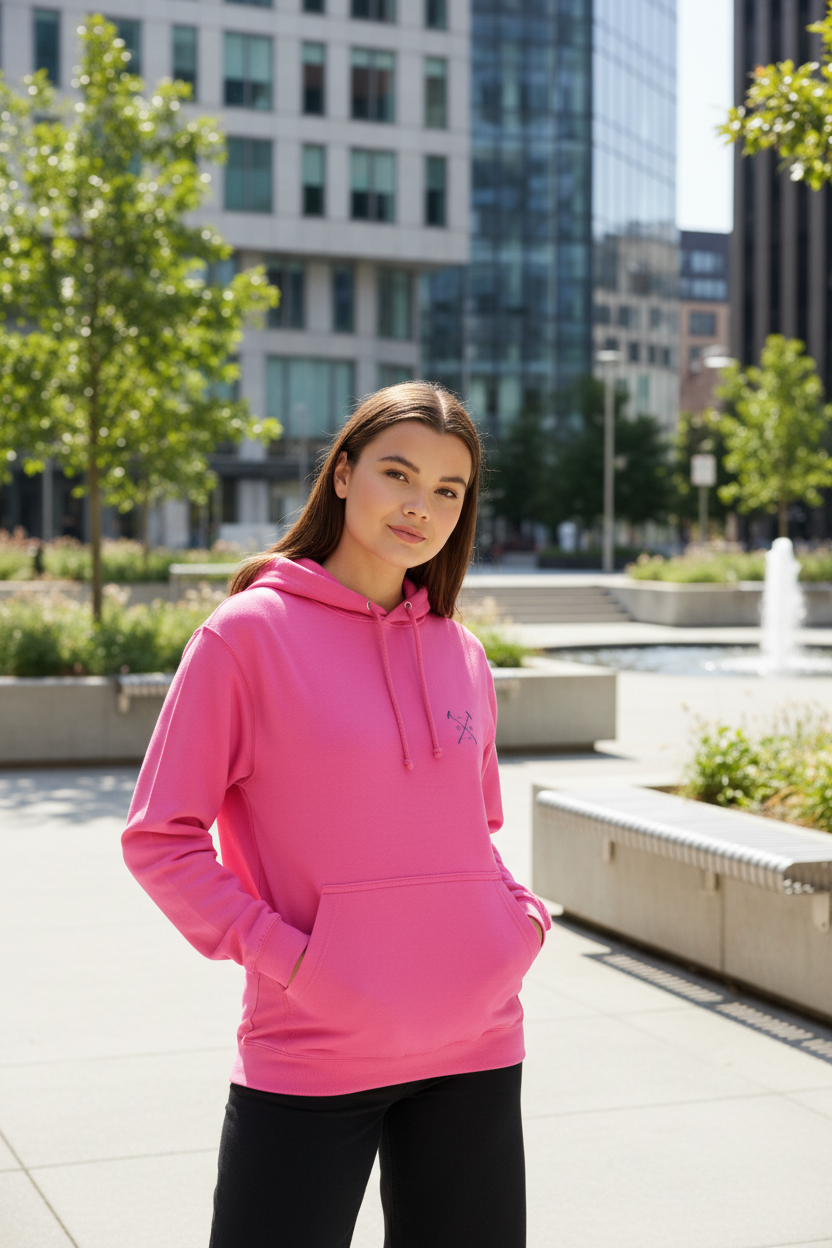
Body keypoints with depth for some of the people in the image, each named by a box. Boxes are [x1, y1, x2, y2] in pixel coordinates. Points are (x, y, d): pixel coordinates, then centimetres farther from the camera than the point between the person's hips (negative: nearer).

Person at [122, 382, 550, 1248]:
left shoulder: (461, 655, 9)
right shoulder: (248, 633, -6)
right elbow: (160, 839, -7)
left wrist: (523, 917, 4)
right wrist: (285, 955, -15)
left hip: (476, 1047, 5)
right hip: (310, 1055, -5)